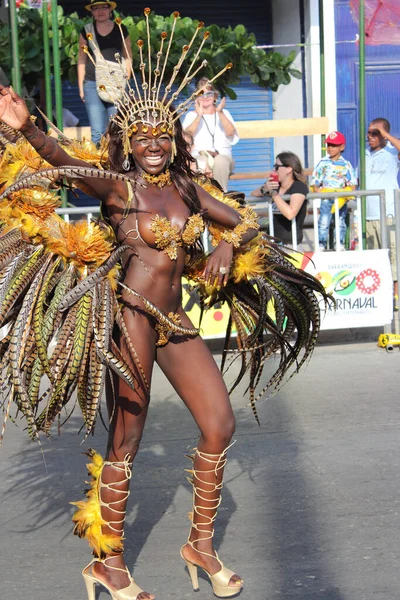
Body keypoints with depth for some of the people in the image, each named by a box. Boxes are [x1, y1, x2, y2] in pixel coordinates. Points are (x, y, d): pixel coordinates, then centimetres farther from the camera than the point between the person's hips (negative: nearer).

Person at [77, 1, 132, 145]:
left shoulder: (121, 30, 8)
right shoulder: (86, 31, 7)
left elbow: (127, 57, 11)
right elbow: (81, 60, 9)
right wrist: (81, 86, 5)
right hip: (92, 84, 0)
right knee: (98, 131, -5)